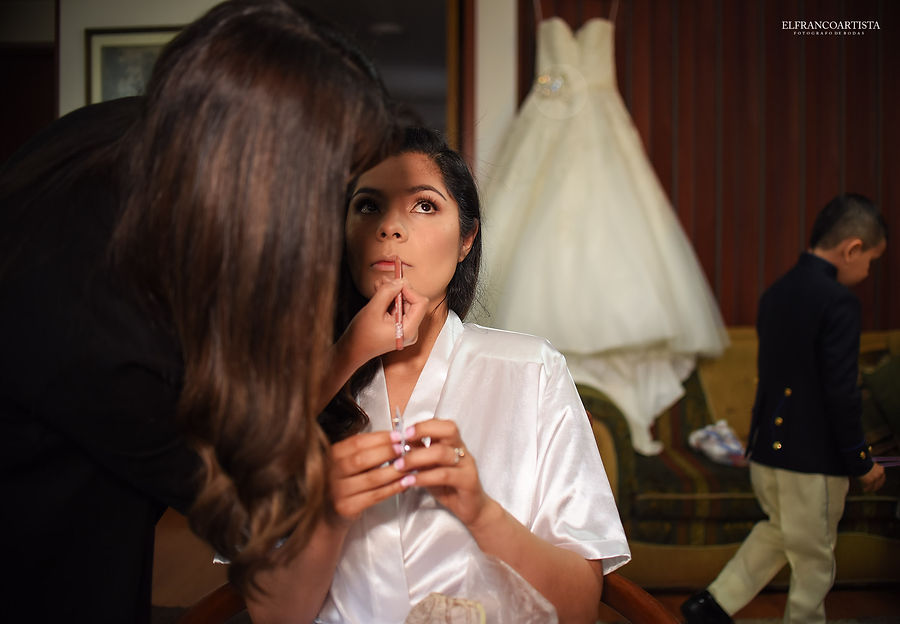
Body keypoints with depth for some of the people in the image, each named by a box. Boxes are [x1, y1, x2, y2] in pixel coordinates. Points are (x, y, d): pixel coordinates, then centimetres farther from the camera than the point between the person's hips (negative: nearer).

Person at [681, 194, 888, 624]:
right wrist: (860, 462, -9)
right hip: (813, 458, -8)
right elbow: (840, 391, -20)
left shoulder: (776, 293, 8)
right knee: (813, 559, 8)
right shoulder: (838, 301, -18)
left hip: (765, 447, 8)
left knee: (779, 529, 26)